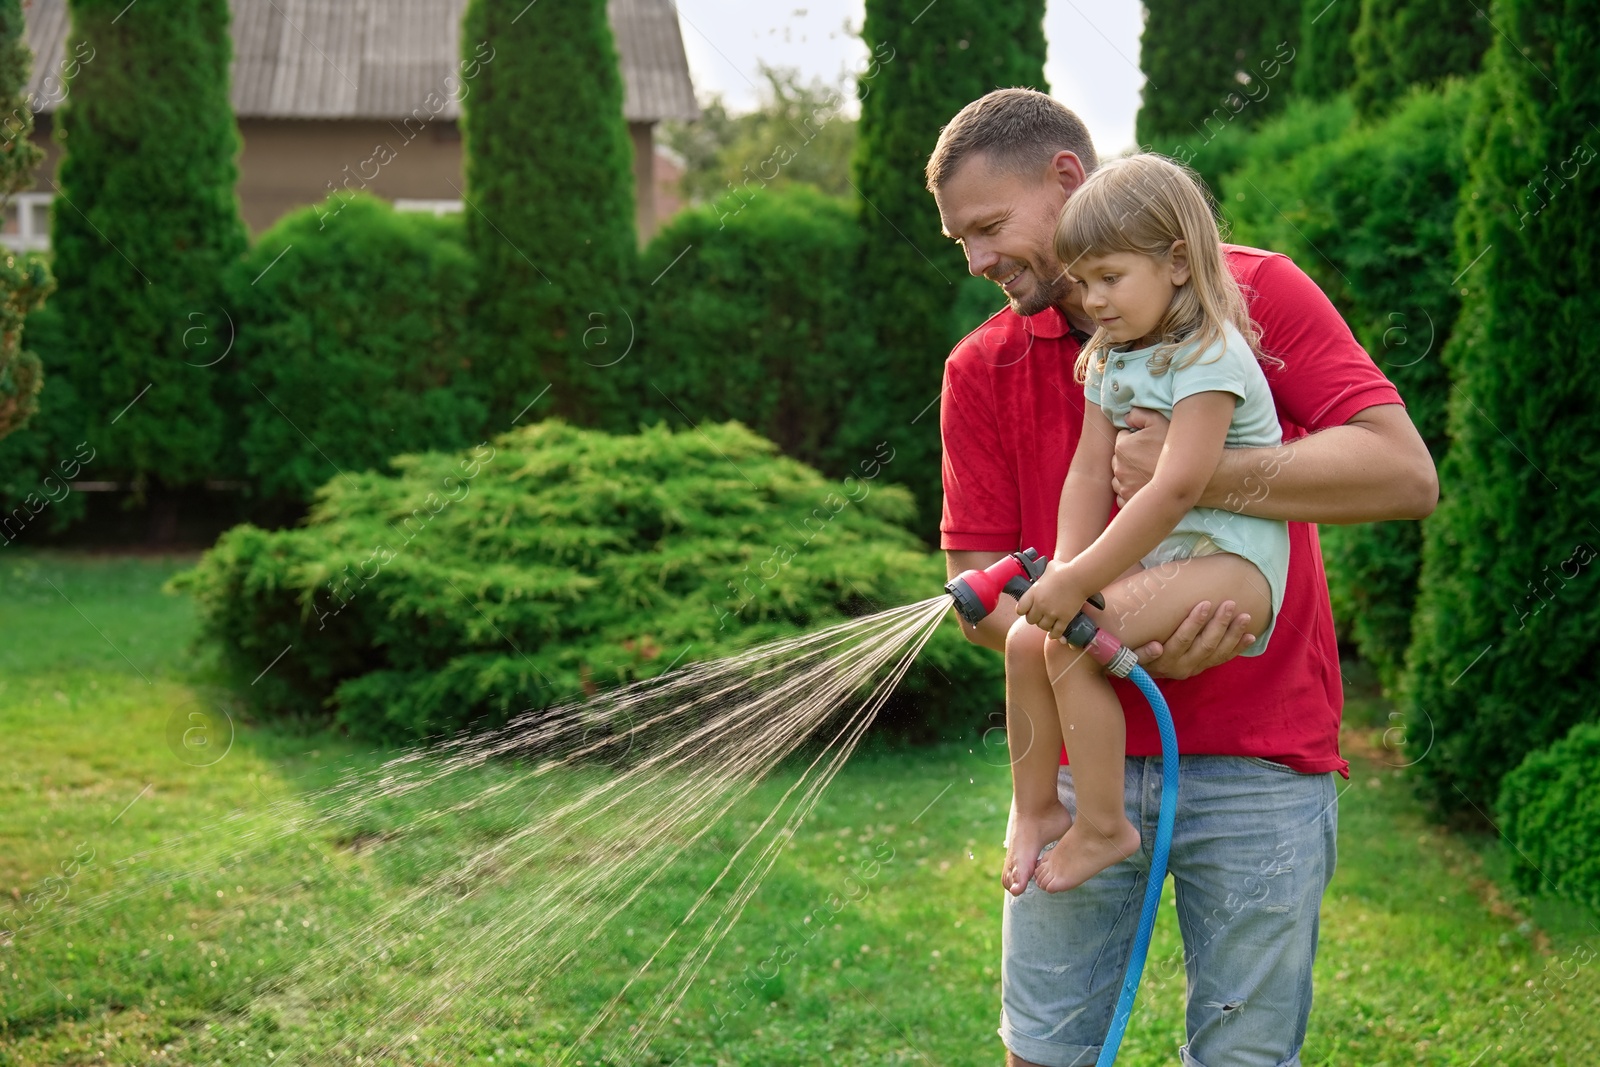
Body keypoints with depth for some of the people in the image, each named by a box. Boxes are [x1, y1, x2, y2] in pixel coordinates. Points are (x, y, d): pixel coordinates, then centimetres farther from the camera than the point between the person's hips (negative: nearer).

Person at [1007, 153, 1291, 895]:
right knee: (1028, 633, -3)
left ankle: (1103, 826, -11)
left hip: (1231, 562, -9)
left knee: (1072, 642, -23)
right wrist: (1065, 571, -12)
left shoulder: (1210, 355, -17)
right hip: (1153, 557, 9)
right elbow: (1089, 473, 5)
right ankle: (1036, 808, 12)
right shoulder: (1109, 360, 12)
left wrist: (1078, 582, -26)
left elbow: (1177, 487, -26)